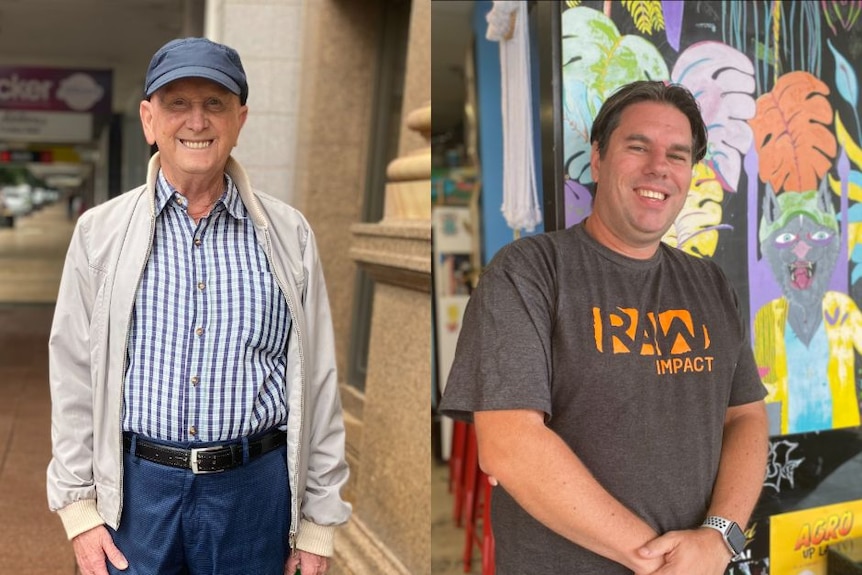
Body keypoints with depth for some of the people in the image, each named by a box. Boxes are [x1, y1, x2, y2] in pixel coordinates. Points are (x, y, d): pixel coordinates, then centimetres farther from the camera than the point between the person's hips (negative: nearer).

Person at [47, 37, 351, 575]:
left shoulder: (288, 234, -1)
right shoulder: (100, 231, 0)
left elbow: (319, 381, 1)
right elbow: (74, 377, 3)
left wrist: (319, 520, 2)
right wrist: (79, 505, 0)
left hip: (255, 488, 0)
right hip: (136, 489, 0)